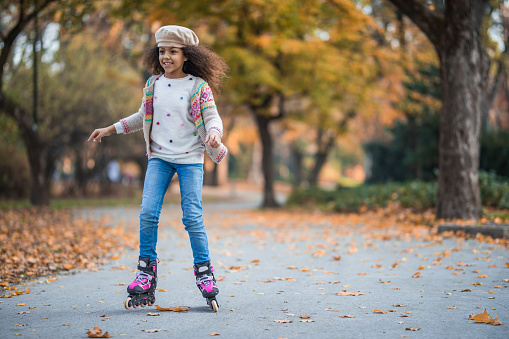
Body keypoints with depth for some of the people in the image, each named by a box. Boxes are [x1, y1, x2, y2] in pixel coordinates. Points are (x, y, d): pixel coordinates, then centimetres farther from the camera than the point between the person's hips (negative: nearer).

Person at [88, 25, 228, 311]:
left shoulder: (199, 86, -4)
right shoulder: (153, 84, 8)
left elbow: (212, 117, -5)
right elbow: (143, 116, 22)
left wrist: (213, 135, -27)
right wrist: (110, 129, 22)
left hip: (190, 158, -3)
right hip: (159, 157, 3)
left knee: (192, 218, -7)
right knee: (148, 213, -7)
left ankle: (204, 272, 8)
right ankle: (146, 271, 3)